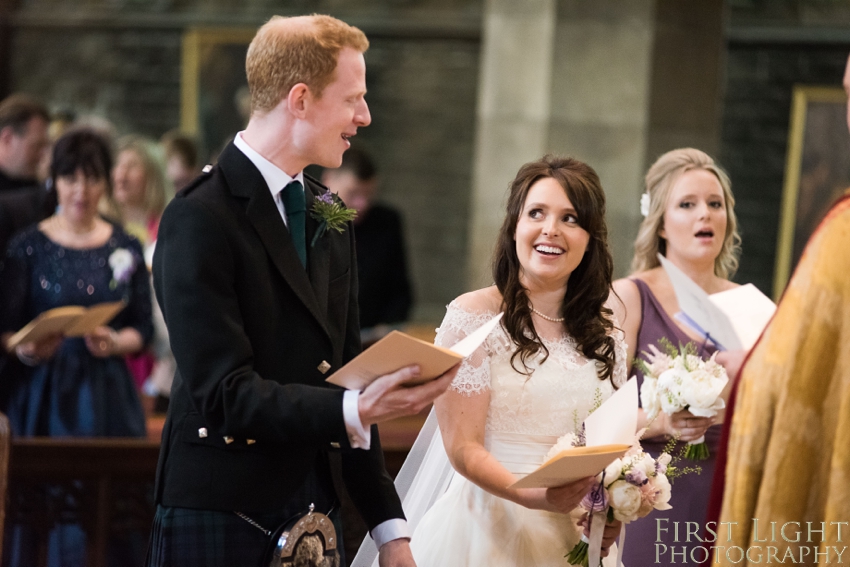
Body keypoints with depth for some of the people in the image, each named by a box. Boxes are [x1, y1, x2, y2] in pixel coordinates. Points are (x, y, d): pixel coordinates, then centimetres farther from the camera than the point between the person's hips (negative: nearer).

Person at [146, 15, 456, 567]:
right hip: (218, 521, -7)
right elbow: (222, 393, -20)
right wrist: (352, 412, -33)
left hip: (313, 511, 7)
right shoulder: (199, 219, -13)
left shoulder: (330, 216, 12)